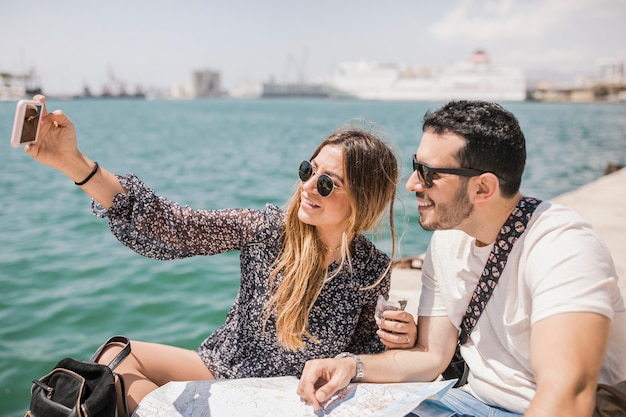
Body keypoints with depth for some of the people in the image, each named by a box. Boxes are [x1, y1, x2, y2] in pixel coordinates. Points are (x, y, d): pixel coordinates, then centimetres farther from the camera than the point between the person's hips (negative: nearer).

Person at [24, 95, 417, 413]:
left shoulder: (374, 271, -15)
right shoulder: (267, 229, -16)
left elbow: (365, 348, 1)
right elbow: (169, 227, -22)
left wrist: (399, 342, -23)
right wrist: (75, 163, -31)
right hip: (221, 369, 2)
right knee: (118, 358, -12)